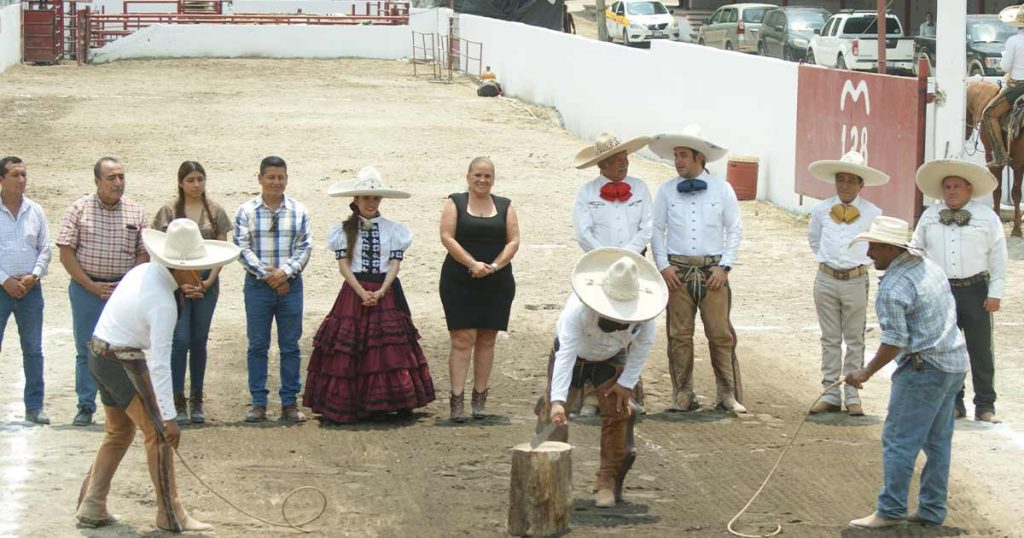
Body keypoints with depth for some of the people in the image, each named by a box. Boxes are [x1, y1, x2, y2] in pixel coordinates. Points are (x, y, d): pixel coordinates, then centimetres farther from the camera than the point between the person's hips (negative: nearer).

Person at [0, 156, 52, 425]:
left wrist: (33, 276, -6)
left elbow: (45, 249, 9)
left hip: (30, 289, 3)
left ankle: (34, 407, 12)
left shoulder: (35, 211, 6)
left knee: (33, 350, 6)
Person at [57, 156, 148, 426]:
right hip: (86, 288, -1)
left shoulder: (135, 212, 4)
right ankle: (85, 407, 12)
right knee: (86, 351, 4)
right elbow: (66, 252, -3)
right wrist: (91, 285, -9)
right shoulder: (79, 209, -1)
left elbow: (144, 253, 7)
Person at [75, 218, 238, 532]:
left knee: (119, 432, 20)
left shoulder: (145, 271, 1)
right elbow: (160, 364, -24)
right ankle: (170, 515, 0)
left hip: (99, 353, 10)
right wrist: (169, 417, -22)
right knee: (157, 432, -4)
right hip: (123, 361, -10)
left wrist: (179, 292, 4)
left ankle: (91, 507, 22)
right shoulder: (163, 304, -24)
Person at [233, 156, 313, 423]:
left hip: (290, 284, 1)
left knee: (290, 345, 5)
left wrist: (286, 271, -13)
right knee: (257, 345, 3)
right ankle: (258, 403, 11)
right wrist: (267, 275, -12)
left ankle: (289, 403, 11)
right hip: (257, 285, -1)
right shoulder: (246, 211, 0)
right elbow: (242, 248, -5)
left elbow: (305, 247, 1)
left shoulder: (299, 211, 4)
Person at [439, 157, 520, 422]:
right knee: (462, 339, -8)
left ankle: (480, 397, 10)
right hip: (459, 283, -3)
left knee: (487, 340, 5)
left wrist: (494, 266, -12)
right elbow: (447, 237, -7)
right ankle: (457, 399, -9)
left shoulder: (505, 206, 10)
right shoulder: (455, 203, 3)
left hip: (497, 284, 3)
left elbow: (513, 241, 3)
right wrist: (473, 264, -16)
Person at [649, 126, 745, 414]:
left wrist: (724, 267, -3)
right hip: (677, 270, 1)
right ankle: (683, 394, 9)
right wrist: (663, 266, -1)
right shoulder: (666, 191, 7)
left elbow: (735, 230, 6)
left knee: (720, 333, -3)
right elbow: (656, 230, 9)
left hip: (713, 271, -1)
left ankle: (728, 393, 3)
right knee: (679, 334, 2)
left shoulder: (722, 189, 4)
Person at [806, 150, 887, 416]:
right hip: (826, 280, 2)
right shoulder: (821, 210, 2)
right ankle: (830, 395, 13)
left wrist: (866, 260, 5)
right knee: (830, 340, 8)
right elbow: (813, 238, 21)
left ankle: (853, 396, 11)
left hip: (856, 282, -2)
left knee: (854, 341, 5)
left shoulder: (873, 213, -3)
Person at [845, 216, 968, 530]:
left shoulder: (894, 288, -17)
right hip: (955, 362, 10)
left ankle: (891, 511, -2)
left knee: (899, 440, -4)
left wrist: (866, 373, -10)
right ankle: (932, 511, 17)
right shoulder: (928, 266, 11)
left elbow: (894, 341, -20)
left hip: (925, 368, -10)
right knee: (937, 442, 13)